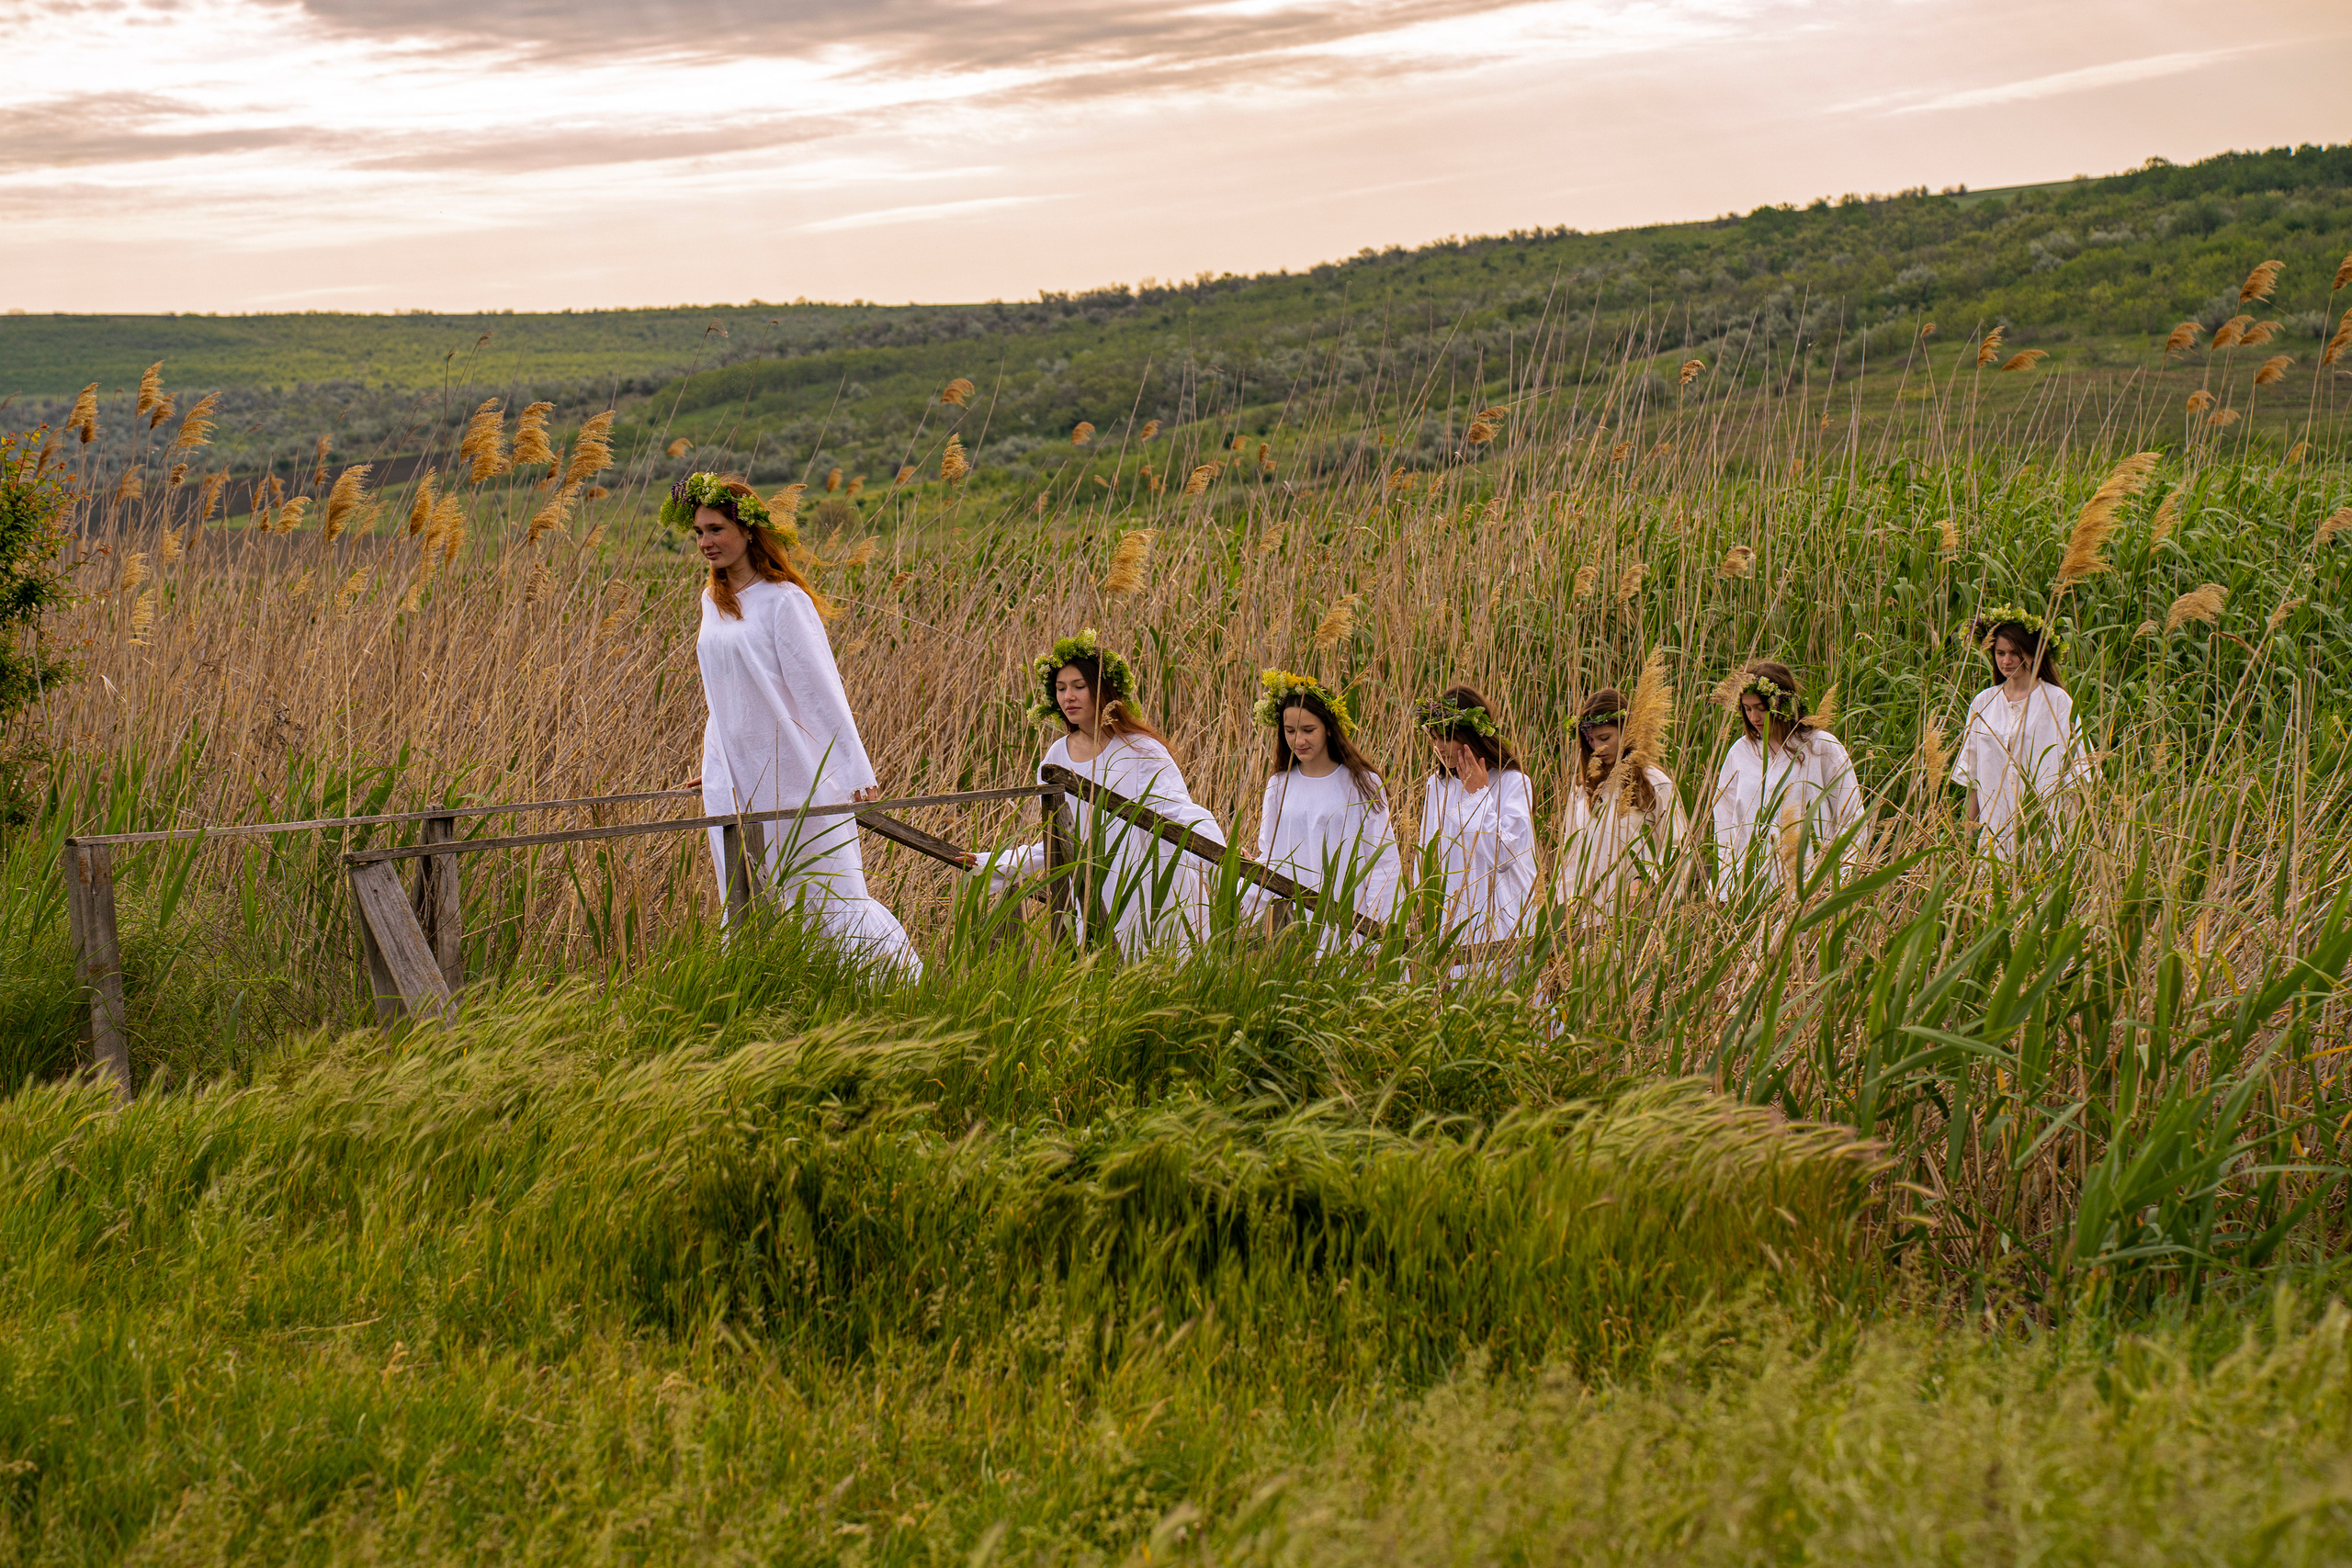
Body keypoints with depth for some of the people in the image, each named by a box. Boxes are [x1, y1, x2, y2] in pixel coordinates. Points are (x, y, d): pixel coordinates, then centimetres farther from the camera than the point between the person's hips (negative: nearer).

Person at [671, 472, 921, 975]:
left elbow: (822, 690, -13)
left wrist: (858, 774, -15)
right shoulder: (714, 604, 11)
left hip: (791, 771, -7)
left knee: (826, 894, -2)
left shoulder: (784, 602, -11)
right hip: (736, 781, 7)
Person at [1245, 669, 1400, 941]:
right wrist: (1240, 907, -6)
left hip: (1347, 925, -3)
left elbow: (1382, 863, 0)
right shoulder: (1278, 786, 10)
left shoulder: (1363, 785, 0)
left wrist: (1378, 930, -7)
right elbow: (1269, 860, 10)